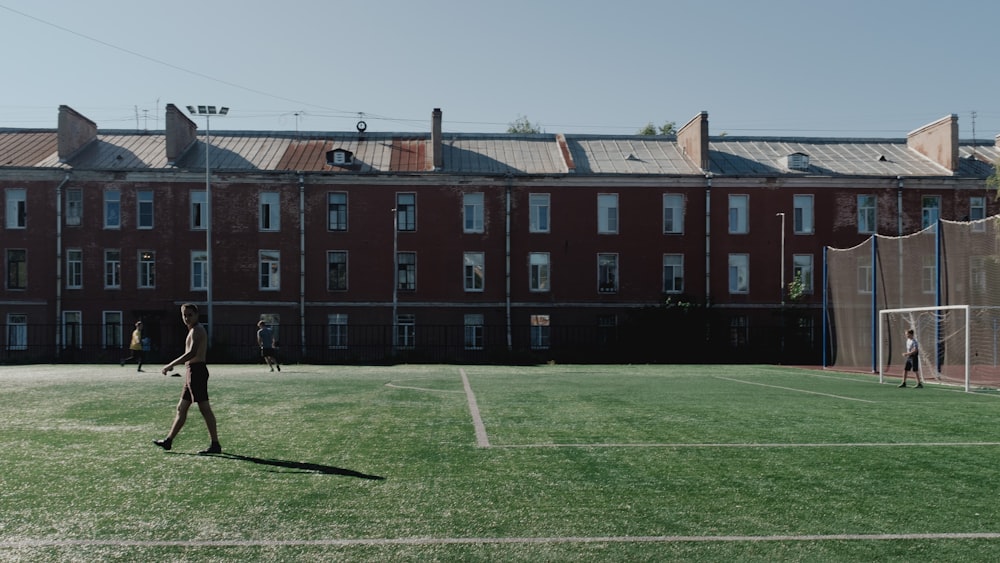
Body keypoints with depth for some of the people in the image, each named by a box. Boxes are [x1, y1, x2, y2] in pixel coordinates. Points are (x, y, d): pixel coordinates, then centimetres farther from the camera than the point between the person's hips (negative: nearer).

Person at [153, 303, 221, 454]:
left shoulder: (197, 330, -12)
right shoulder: (195, 330, 19)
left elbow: (192, 353, -25)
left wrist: (171, 365, -23)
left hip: (197, 371, -10)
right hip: (192, 372, 10)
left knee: (205, 408, -9)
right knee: (181, 408, 16)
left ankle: (215, 445, -7)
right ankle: (168, 441, 25)